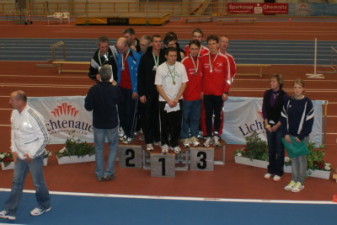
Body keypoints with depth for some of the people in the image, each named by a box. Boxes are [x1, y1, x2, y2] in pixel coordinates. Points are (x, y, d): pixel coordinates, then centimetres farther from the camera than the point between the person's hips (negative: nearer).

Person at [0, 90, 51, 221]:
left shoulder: (33, 116, -25)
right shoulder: (14, 113, -1)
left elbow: (44, 137, -19)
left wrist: (32, 154, -15)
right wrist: (13, 149, 6)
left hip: (34, 156, -7)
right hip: (20, 155, 7)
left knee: (38, 182, 10)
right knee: (16, 182, 11)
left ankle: (44, 206, 33)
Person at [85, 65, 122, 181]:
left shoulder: (93, 90, -17)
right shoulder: (115, 89, -15)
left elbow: (88, 107, -10)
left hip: (98, 124, 1)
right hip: (112, 123, 0)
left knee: (99, 148, 14)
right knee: (113, 147, 17)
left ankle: (100, 174, 19)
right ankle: (109, 172, 12)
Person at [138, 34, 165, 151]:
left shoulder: (164, 57, 1)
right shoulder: (145, 57, -2)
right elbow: (140, 76, -2)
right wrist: (141, 93, -6)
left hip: (161, 92, 1)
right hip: (148, 92, -1)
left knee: (159, 116, 7)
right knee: (147, 117, 2)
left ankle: (157, 139, 22)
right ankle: (148, 141, 10)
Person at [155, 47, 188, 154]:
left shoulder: (181, 67, -3)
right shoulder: (160, 68, -7)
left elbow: (184, 84, -1)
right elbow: (158, 86, -6)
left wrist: (176, 99, -7)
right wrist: (168, 100, -10)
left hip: (178, 101, 1)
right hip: (164, 101, -1)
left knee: (177, 124, 6)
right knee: (165, 124, 7)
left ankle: (174, 144, 22)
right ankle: (165, 143, 24)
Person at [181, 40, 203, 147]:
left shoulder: (201, 61, 6)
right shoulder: (184, 61, -8)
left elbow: (203, 77, 13)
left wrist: (202, 90, 8)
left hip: (198, 95, 4)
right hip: (187, 95, -4)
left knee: (196, 118, 9)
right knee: (185, 117, 5)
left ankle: (194, 136, 19)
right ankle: (185, 137, 13)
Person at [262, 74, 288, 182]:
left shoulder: (284, 96, -12)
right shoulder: (267, 93, 0)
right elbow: (264, 109, 3)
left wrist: (277, 125, -12)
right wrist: (266, 124, -4)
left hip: (280, 125, -3)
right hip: (269, 124, 4)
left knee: (279, 149, 4)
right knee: (270, 148, 11)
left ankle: (278, 172, 14)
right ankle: (271, 170, 22)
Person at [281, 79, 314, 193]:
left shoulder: (307, 102, -7)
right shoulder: (289, 101, 4)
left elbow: (309, 121, -8)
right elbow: (284, 118, 6)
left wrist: (301, 136, -12)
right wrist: (286, 133, -3)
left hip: (302, 136, -4)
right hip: (290, 135, 4)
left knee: (301, 158, 3)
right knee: (293, 158, 11)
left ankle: (300, 182, 13)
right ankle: (294, 180, 21)